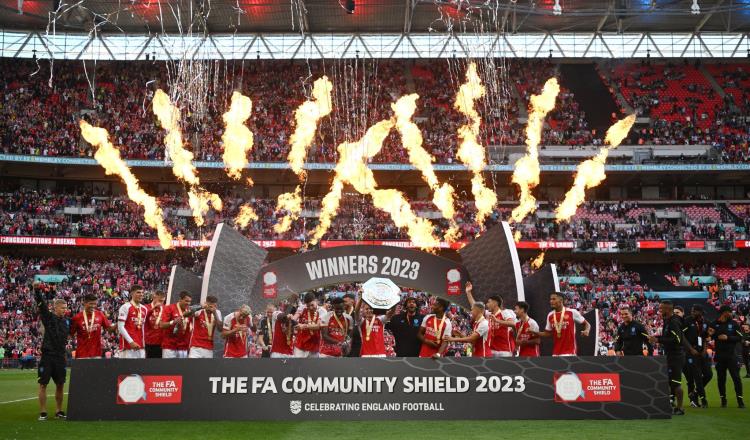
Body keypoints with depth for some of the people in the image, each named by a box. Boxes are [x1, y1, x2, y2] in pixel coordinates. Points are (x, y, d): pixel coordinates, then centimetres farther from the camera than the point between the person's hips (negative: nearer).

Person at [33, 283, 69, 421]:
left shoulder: (66, 321, 11)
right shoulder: (48, 317, -2)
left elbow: (71, 333, 24)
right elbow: (41, 305, -16)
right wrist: (38, 291, -28)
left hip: (60, 356, 5)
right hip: (47, 355, -5)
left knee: (60, 384, 8)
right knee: (43, 384, -1)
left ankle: (58, 411, 19)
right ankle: (42, 412, 5)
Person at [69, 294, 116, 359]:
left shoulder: (100, 315, 3)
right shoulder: (77, 317, -5)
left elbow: (109, 328, 6)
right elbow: (71, 334, 3)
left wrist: (117, 325, -11)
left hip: (96, 353, 2)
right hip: (82, 354, -2)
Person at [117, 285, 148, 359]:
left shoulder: (144, 309, 15)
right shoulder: (125, 307, -7)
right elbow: (120, 327, -12)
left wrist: (144, 343, 14)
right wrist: (131, 342, -17)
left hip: (140, 346, 7)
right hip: (128, 345, -7)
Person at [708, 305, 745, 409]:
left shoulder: (734, 324, 1)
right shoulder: (714, 324, 4)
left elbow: (740, 338, -3)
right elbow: (711, 338, 12)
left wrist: (728, 338, -15)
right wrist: (710, 334, -9)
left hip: (731, 354, -1)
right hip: (719, 355, 1)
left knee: (736, 377, -3)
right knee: (721, 378, 6)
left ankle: (740, 400, 4)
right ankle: (723, 400, 16)